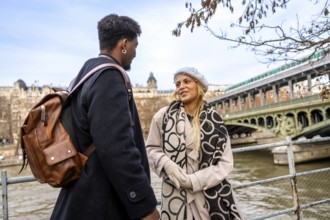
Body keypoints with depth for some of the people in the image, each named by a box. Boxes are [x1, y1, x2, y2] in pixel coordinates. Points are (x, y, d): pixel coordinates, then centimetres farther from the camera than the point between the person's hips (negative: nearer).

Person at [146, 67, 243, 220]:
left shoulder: (215, 120, -1)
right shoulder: (163, 116, -4)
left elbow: (225, 162, -2)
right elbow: (151, 148, 4)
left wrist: (195, 180, -13)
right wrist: (166, 164, -16)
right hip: (176, 196, -1)